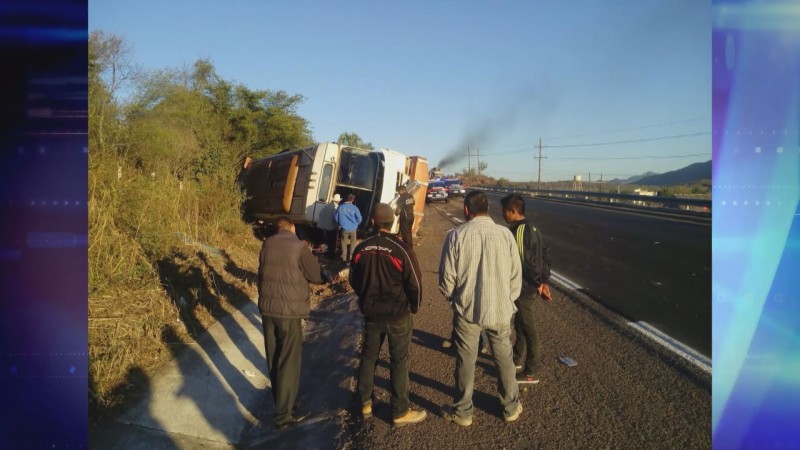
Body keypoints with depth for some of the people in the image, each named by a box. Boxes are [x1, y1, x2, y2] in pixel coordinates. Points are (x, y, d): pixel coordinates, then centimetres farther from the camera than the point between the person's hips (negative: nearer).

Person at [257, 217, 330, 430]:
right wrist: (328, 277, 15)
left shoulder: (267, 244, 3)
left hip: (267, 307, 6)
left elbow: (263, 272, 13)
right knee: (288, 362, 3)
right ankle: (283, 414, 9)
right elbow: (317, 276, -5)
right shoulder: (299, 247, -12)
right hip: (289, 310, -6)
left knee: (273, 358, 18)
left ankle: (280, 399, 36)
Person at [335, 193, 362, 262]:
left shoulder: (340, 207, -3)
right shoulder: (354, 208, -8)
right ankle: (351, 257, 15)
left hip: (344, 229, 1)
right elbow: (359, 218, -6)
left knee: (344, 243, 11)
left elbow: (336, 218, 4)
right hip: (353, 229, -1)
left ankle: (344, 258, 15)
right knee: (352, 244, 12)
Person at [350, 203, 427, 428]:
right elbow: (414, 283, -13)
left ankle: (365, 403, 29)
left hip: (370, 312, 4)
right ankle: (400, 412, 14)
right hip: (398, 314, -4)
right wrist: (414, 307, 5)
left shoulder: (361, 249, -4)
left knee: (368, 357, 18)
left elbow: (354, 280, 7)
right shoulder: (401, 249, -18)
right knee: (399, 361, 6)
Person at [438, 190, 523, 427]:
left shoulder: (456, 235, -12)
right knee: (504, 359, 18)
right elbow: (516, 275, -2)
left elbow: (446, 277, -8)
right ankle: (511, 407, 34)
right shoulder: (505, 234, -8)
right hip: (500, 309, 2)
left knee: (465, 361, 13)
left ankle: (463, 411, 27)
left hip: (466, 310, -1)